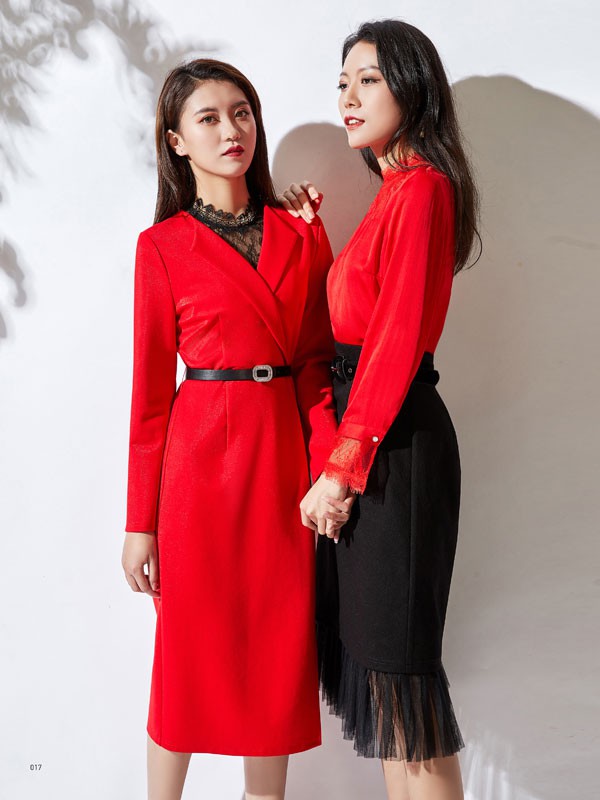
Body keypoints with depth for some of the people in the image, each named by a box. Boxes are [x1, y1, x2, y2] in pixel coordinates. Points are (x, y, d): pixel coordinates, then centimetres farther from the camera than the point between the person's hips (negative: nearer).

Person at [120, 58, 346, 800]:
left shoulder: (302, 236, 9)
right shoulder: (163, 246, 0)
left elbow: (319, 364, 9)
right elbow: (151, 387, -1)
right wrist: (140, 522, -2)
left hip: (285, 458, 3)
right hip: (201, 459, -3)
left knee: (279, 653, 10)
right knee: (190, 654, 6)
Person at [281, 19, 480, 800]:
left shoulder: (420, 186, -13)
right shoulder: (398, 188, 17)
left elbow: (397, 340, -19)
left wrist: (342, 464, -19)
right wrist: (312, 235, 11)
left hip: (395, 440, -10)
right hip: (372, 431, 10)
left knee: (392, 643, -2)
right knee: (370, 634, 15)